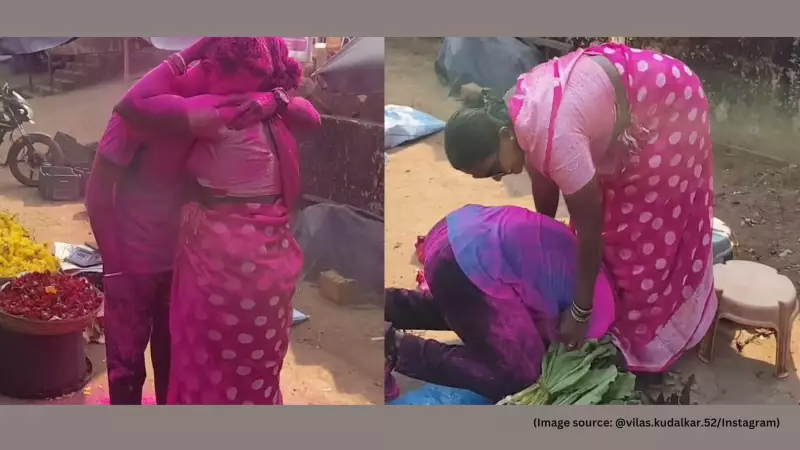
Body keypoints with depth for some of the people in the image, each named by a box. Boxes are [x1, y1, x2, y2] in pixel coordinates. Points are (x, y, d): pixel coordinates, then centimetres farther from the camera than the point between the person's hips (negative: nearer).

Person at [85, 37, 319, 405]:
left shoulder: (226, 105, -9)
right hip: (132, 260, -5)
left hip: (185, 256, 5)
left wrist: (271, 100, -31)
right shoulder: (149, 103, -25)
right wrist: (115, 268, -17)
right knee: (127, 361, 9)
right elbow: (98, 189, -20)